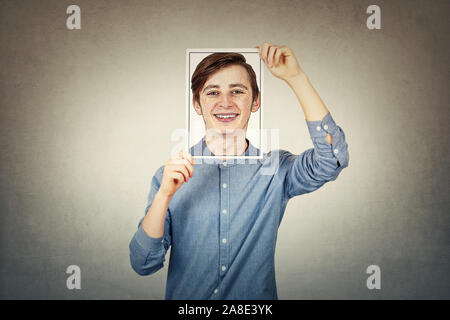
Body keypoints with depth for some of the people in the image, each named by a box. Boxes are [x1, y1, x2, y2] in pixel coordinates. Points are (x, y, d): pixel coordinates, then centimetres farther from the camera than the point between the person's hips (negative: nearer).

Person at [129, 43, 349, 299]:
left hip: (257, 306, 1)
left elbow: (331, 159, -21)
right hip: (185, 311, 0)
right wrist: (164, 195, -21)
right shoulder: (171, 174, -4)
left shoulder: (276, 168, -3)